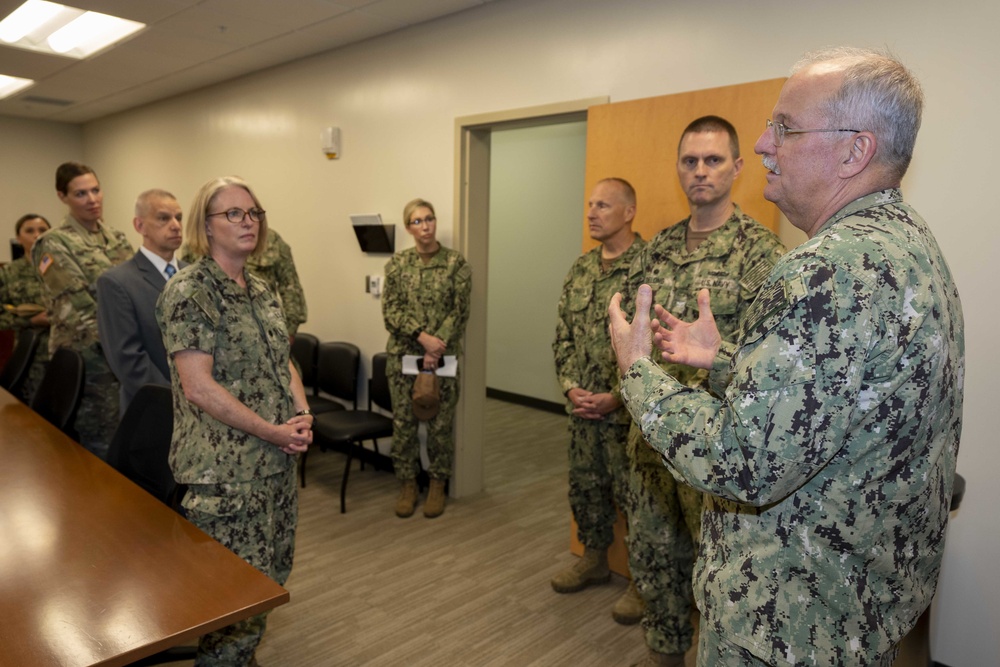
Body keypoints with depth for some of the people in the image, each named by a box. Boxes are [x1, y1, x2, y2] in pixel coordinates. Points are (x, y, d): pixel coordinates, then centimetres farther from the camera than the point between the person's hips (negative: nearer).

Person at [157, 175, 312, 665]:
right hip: (224, 469, -7)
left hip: (277, 461, 8)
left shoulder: (261, 291, 10)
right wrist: (273, 431, -17)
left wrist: (302, 415, -3)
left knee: (271, 578, 18)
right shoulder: (188, 292, -13)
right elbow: (198, 387, -20)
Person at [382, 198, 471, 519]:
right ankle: (407, 485, 25)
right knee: (403, 422, 8)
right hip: (402, 354, 2)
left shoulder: (455, 263, -2)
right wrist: (423, 337, -17)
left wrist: (438, 346, -16)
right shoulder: (398, 263, 2)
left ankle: (437, 485, 24)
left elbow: (459, 312, -6)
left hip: (443, 355, -1)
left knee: (441, 423, 6)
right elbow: (391, 310, -4)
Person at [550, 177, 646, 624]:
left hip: (627, 408, -7)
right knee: (585, 486, 19)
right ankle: (594, 559, 40)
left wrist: (617, 397, -17)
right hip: (582, 405, 7)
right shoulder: (580, 269, 9)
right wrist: (570, 385, -1)